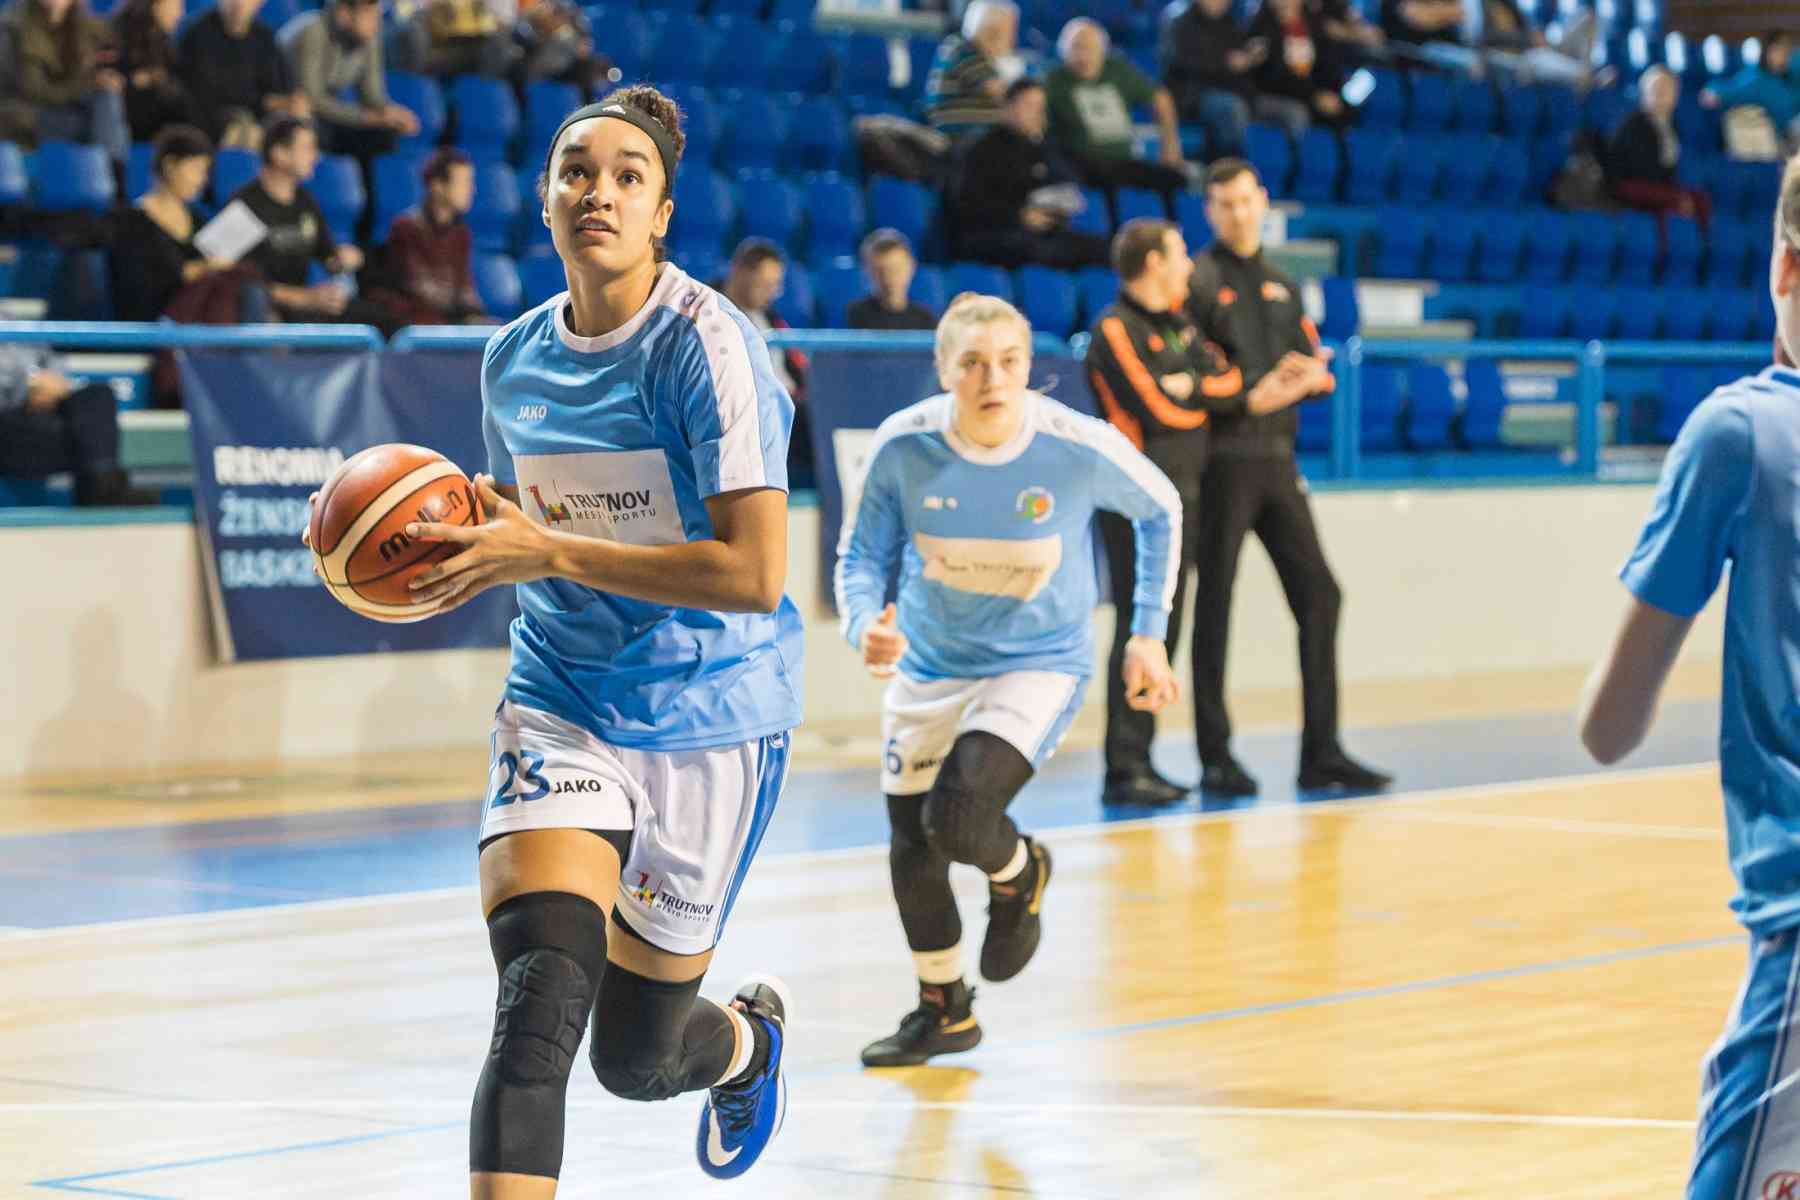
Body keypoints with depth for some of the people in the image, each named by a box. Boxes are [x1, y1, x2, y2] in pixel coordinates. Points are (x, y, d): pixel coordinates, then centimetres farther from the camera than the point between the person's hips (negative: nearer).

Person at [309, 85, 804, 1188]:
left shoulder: (707, 344, -16)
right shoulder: (515, 357, 3)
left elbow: (755, 572, -24)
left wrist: (547, 554, -23)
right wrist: (435, 532, -1)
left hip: (708, 715, -4)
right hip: (562, 704, 4)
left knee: (637, 1057, 9)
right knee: (540, 996, -21)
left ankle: (751, 1037, 46)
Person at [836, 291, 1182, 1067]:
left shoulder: (1082, 450, -21)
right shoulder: (904, 445, -18)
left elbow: (1159, 511, -1)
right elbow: (863, 554, -5)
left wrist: (1148, 636, 0)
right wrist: (865, 625, -26)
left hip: (1040, 664, -3)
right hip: (930, 666, 3)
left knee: (957, 817, -24)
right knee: (911, 846, 10)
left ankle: (1019, 874, 14)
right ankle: (942, 1011, 35)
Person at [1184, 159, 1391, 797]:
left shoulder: (1281, 286, 17)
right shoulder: (1199, 282, -3)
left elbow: (1313, 364, 15)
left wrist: (1307, 377, -7)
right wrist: (1251, 390, -18)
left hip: (1277, 458, 6)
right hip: (1223, 459, -6)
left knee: (1317, 594, 2)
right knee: (1215, 601, -1)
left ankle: (1321, 752, 7)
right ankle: (1215, 758, 4)